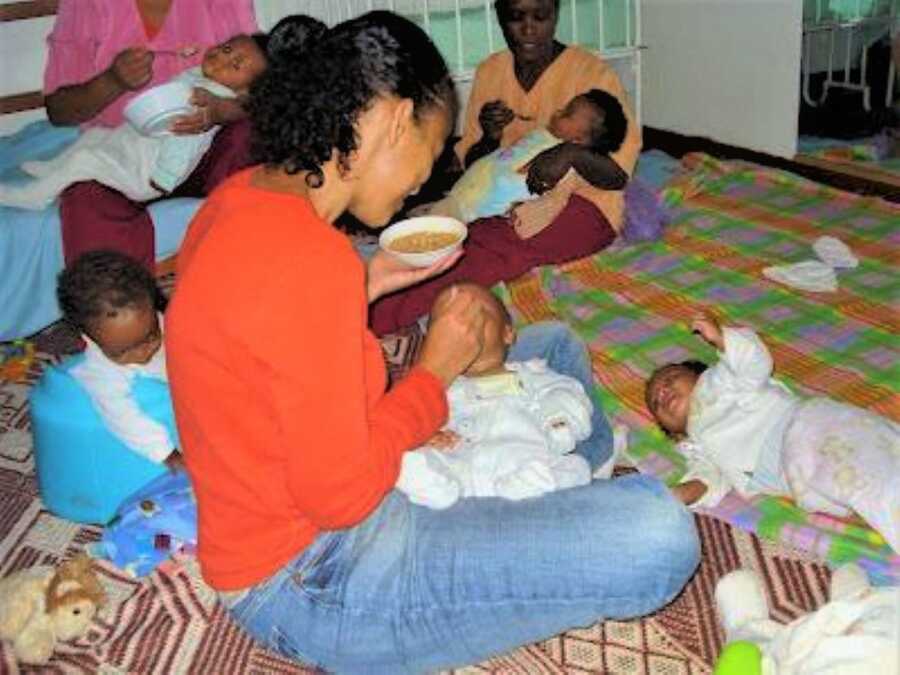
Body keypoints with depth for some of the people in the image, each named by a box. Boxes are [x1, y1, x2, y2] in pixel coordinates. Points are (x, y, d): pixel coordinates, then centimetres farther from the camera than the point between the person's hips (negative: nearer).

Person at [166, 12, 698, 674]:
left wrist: (363, 285, 5)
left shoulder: (246, 194, -1)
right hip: (310, 577, -10)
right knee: (658, 536, -21)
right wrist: (432, 374, -12)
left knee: (552, 345, 19)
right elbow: (340, 496, -26)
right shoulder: (309, 260, -30)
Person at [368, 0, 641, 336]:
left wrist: (572, 154, -30)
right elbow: (470, 164, 9)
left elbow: (619, 175, -10)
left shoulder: (591, 72, -7)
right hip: (511, 198, 6)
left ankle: (376, 320, -47)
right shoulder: (490, 72, 7)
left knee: (485, 246, -33)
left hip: (580, 205, -6)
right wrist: (490, 138, -13)